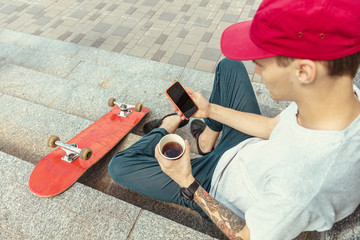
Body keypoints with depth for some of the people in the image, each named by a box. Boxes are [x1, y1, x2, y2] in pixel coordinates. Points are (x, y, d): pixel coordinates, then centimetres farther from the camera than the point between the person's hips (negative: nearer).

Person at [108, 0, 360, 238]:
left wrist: (187, 183, -22)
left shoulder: (302, 188, -44)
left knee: (119, 166, -6)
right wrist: (210, 110, -1)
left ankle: (168, 128, 22)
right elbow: (272, 127, -5)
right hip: (250, 148, 6)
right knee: (229, 65, 11)